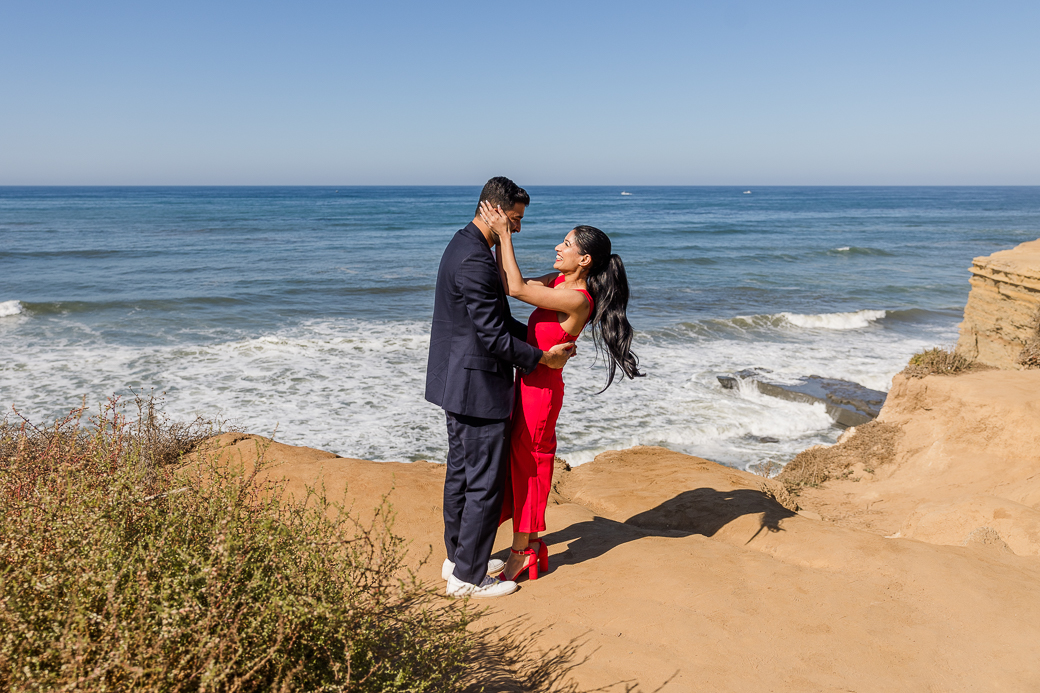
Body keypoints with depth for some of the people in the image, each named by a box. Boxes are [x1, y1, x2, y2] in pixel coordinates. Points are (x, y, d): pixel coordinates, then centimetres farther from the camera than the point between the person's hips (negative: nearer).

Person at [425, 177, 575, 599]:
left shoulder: (463, 245, 12)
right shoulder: (475, 260, -22)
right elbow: (493, 335, -22)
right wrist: (542, 358, -11)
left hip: (456, 382, 11)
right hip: (477, 388, -11)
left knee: (461, 473, 19)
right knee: (485, 483, 0)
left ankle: (458, 558, 33)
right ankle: (468, 577, 12)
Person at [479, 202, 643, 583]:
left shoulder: (578, 299, -22)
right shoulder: (558, 280, 5)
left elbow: (517, 289, -26)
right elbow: (510, 284, 10)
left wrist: (504, 234, -22)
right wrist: (500, 237, 1)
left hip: (541, 390, -9)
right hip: (527, 383, 9)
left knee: (526, 465, 4)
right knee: (518, 463, 17)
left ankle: (523, 551, 21)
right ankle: (528, 544, 32)